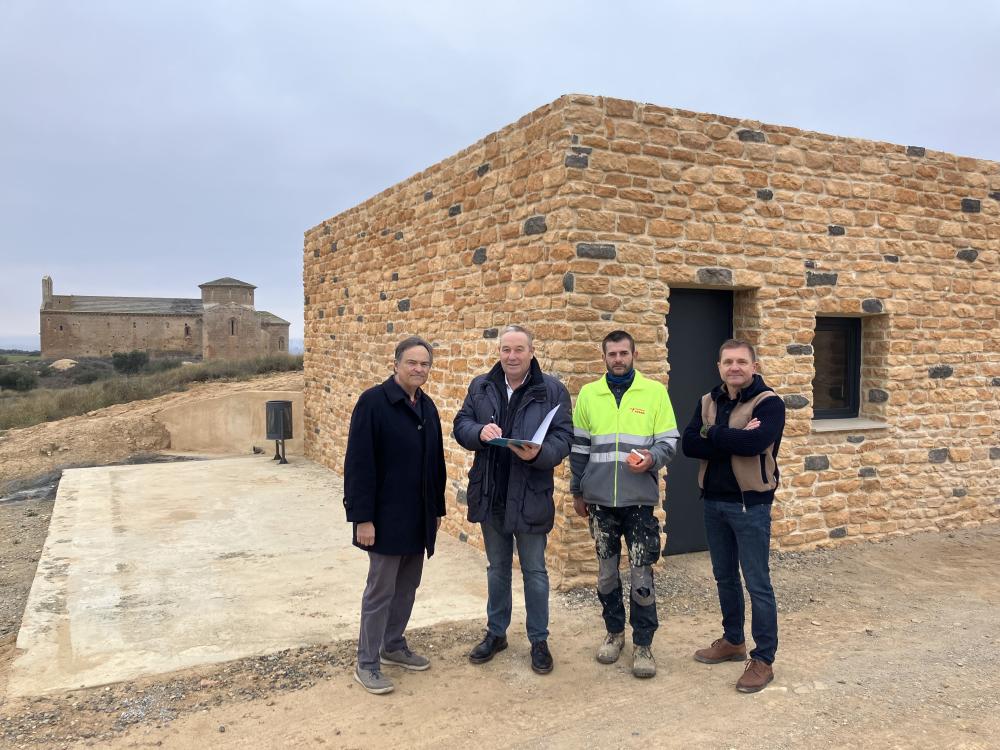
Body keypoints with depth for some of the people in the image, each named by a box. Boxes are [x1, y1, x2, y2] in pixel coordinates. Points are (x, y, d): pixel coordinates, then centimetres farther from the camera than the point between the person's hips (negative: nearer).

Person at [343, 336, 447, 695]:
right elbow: (358, 463, -17)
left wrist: (437, 508, 15)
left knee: (407, 586, 16)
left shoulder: (427, 406, 9)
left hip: (419, 518, 7)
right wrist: (363, 517, -19)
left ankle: (394, 645, 34)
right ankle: (367, 663, 16)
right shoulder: (373, 402, -14)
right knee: (380, 591, 3)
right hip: (387, 517, -7)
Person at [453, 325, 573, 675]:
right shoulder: (481, 387, 4)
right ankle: (496, 632, 34)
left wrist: (538, 453, -30)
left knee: (534, 571, 9)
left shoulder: (552, 390, -7)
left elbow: (563, 437, -10)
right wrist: (479, 432, -20)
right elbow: (460, 425, 3)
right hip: (490, 495, 3)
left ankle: (539, 641, 25)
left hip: (530, 497, -3)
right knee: (497, 567, 18)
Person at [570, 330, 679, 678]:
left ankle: (642, 643, 15)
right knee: (607, 571, 12)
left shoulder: (655, 392, 0)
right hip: (600, 499, 2)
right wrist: (577, 491, 11)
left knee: (641, 574, 0)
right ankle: (614, 631, 31)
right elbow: (579, 446, 10)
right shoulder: (588, 394, 6)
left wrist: (652, 458, -22)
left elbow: (669, 440, -1)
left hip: (639, 499, -2)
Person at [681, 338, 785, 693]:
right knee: (725, 577, 18)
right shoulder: (707, 402, 6)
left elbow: (755, 442, -29)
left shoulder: (769, 403, -11)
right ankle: (733, 642, 34)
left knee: (757, 584, 2)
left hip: (750, 504, -6)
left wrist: (712, 433, -15)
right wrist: (734, 440, -20)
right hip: (714, 502, 6)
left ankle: (763, 660, 13)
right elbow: (689, 444, -8)